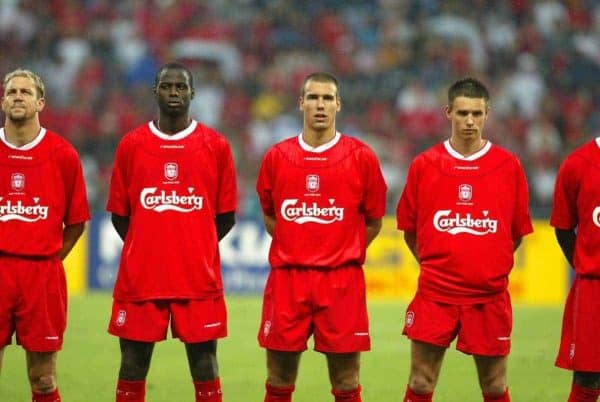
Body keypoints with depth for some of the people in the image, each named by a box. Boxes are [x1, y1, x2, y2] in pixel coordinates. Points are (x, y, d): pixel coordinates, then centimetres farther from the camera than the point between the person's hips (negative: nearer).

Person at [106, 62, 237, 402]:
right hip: (140, 279, 1)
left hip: (199, 279, -1)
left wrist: (196, 247, 7)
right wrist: (146, 248, 9)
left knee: (204, 367, 1)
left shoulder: (216, 145, 3)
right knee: (132, 367, 3)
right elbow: (119, 214, 11)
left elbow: (226, 216, 8)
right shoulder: (131, 145, 5)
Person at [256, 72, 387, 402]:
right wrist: (296, 251, 13)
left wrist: (344, 255, 7)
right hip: (287, 278, 2)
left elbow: (373, 221, 9)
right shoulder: (277, 157, 6)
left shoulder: (361, 157, 1)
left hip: (341, 279, -2)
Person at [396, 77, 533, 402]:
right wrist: (432, 264, 9)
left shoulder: (508, 166, 1)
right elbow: (409, 229, 10)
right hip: (435, 294, 0)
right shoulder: (424, 165, 1)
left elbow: (518, 232, 9)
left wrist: (493, 265, 9)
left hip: (489, 295, 0)